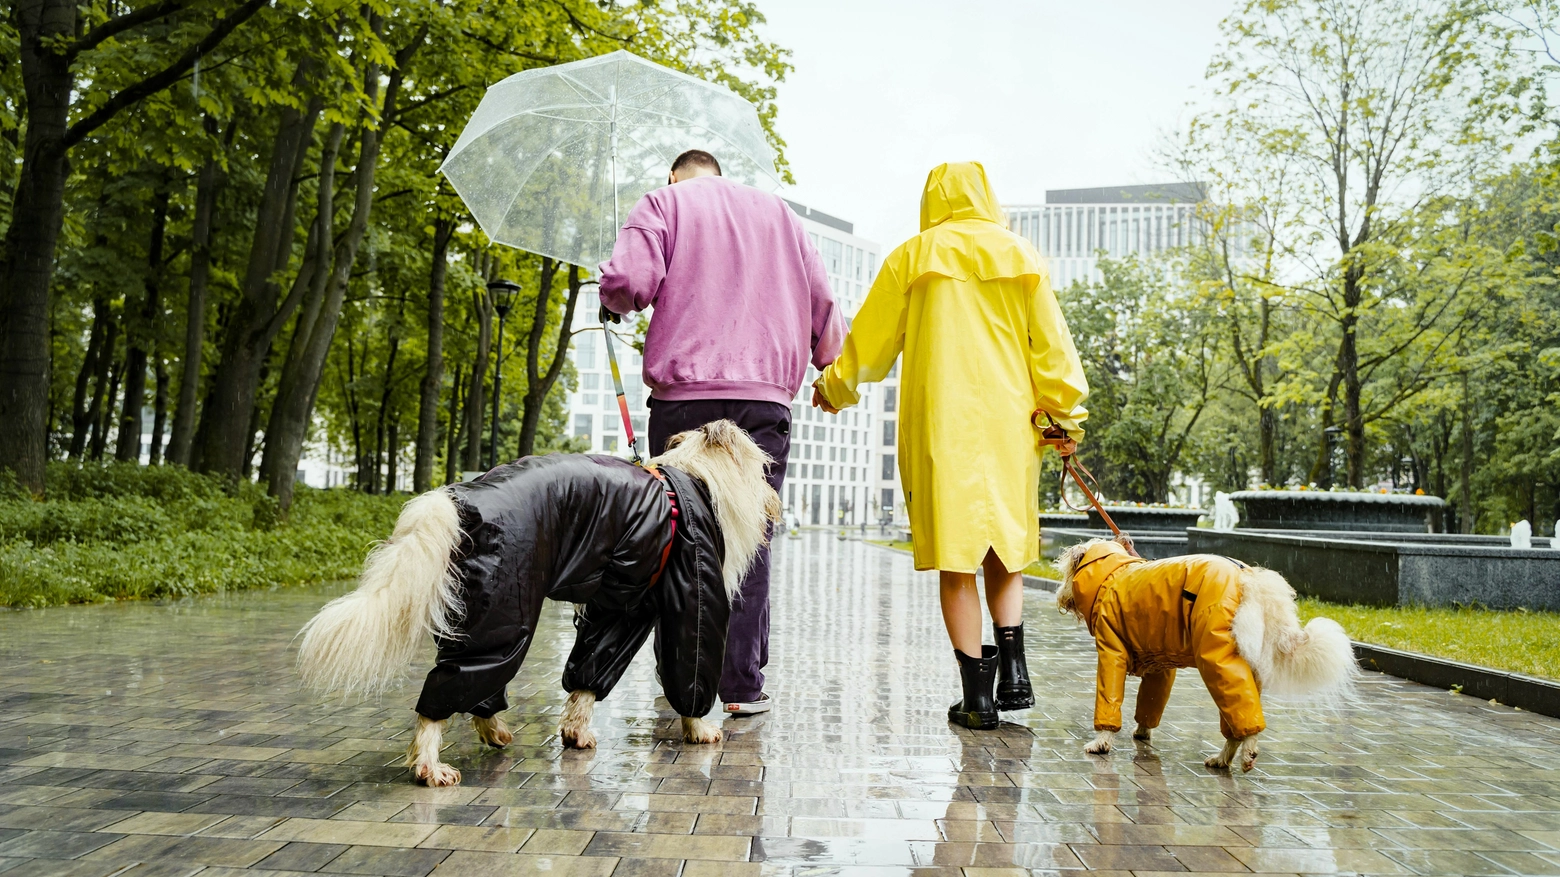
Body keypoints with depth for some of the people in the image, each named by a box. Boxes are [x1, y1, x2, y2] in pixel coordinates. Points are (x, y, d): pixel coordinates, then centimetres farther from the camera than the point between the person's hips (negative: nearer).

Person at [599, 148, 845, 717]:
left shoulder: (664, 203, 11)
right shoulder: (778, 212, 21)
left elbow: (628, 280, -7)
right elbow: (821, 301, 17)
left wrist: (613, 302, 15)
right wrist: (833, 369, 30)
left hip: (683, 396, -1)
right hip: (764, 397, 2)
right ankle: (742, 684, -1)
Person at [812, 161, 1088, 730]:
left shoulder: (913, 256, 5)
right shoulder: (1020, 255, 10)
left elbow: (871, 340, 9)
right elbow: (1050, 343, 7)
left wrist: (835, 387, 24)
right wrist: (1066, 412, 12)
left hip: (940, 424, -2)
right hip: (1008, 422, 2)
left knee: (955, 557, 1)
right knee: (1004, 544, 15)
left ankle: (978, 695, 3)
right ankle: (1013, 672, 3)